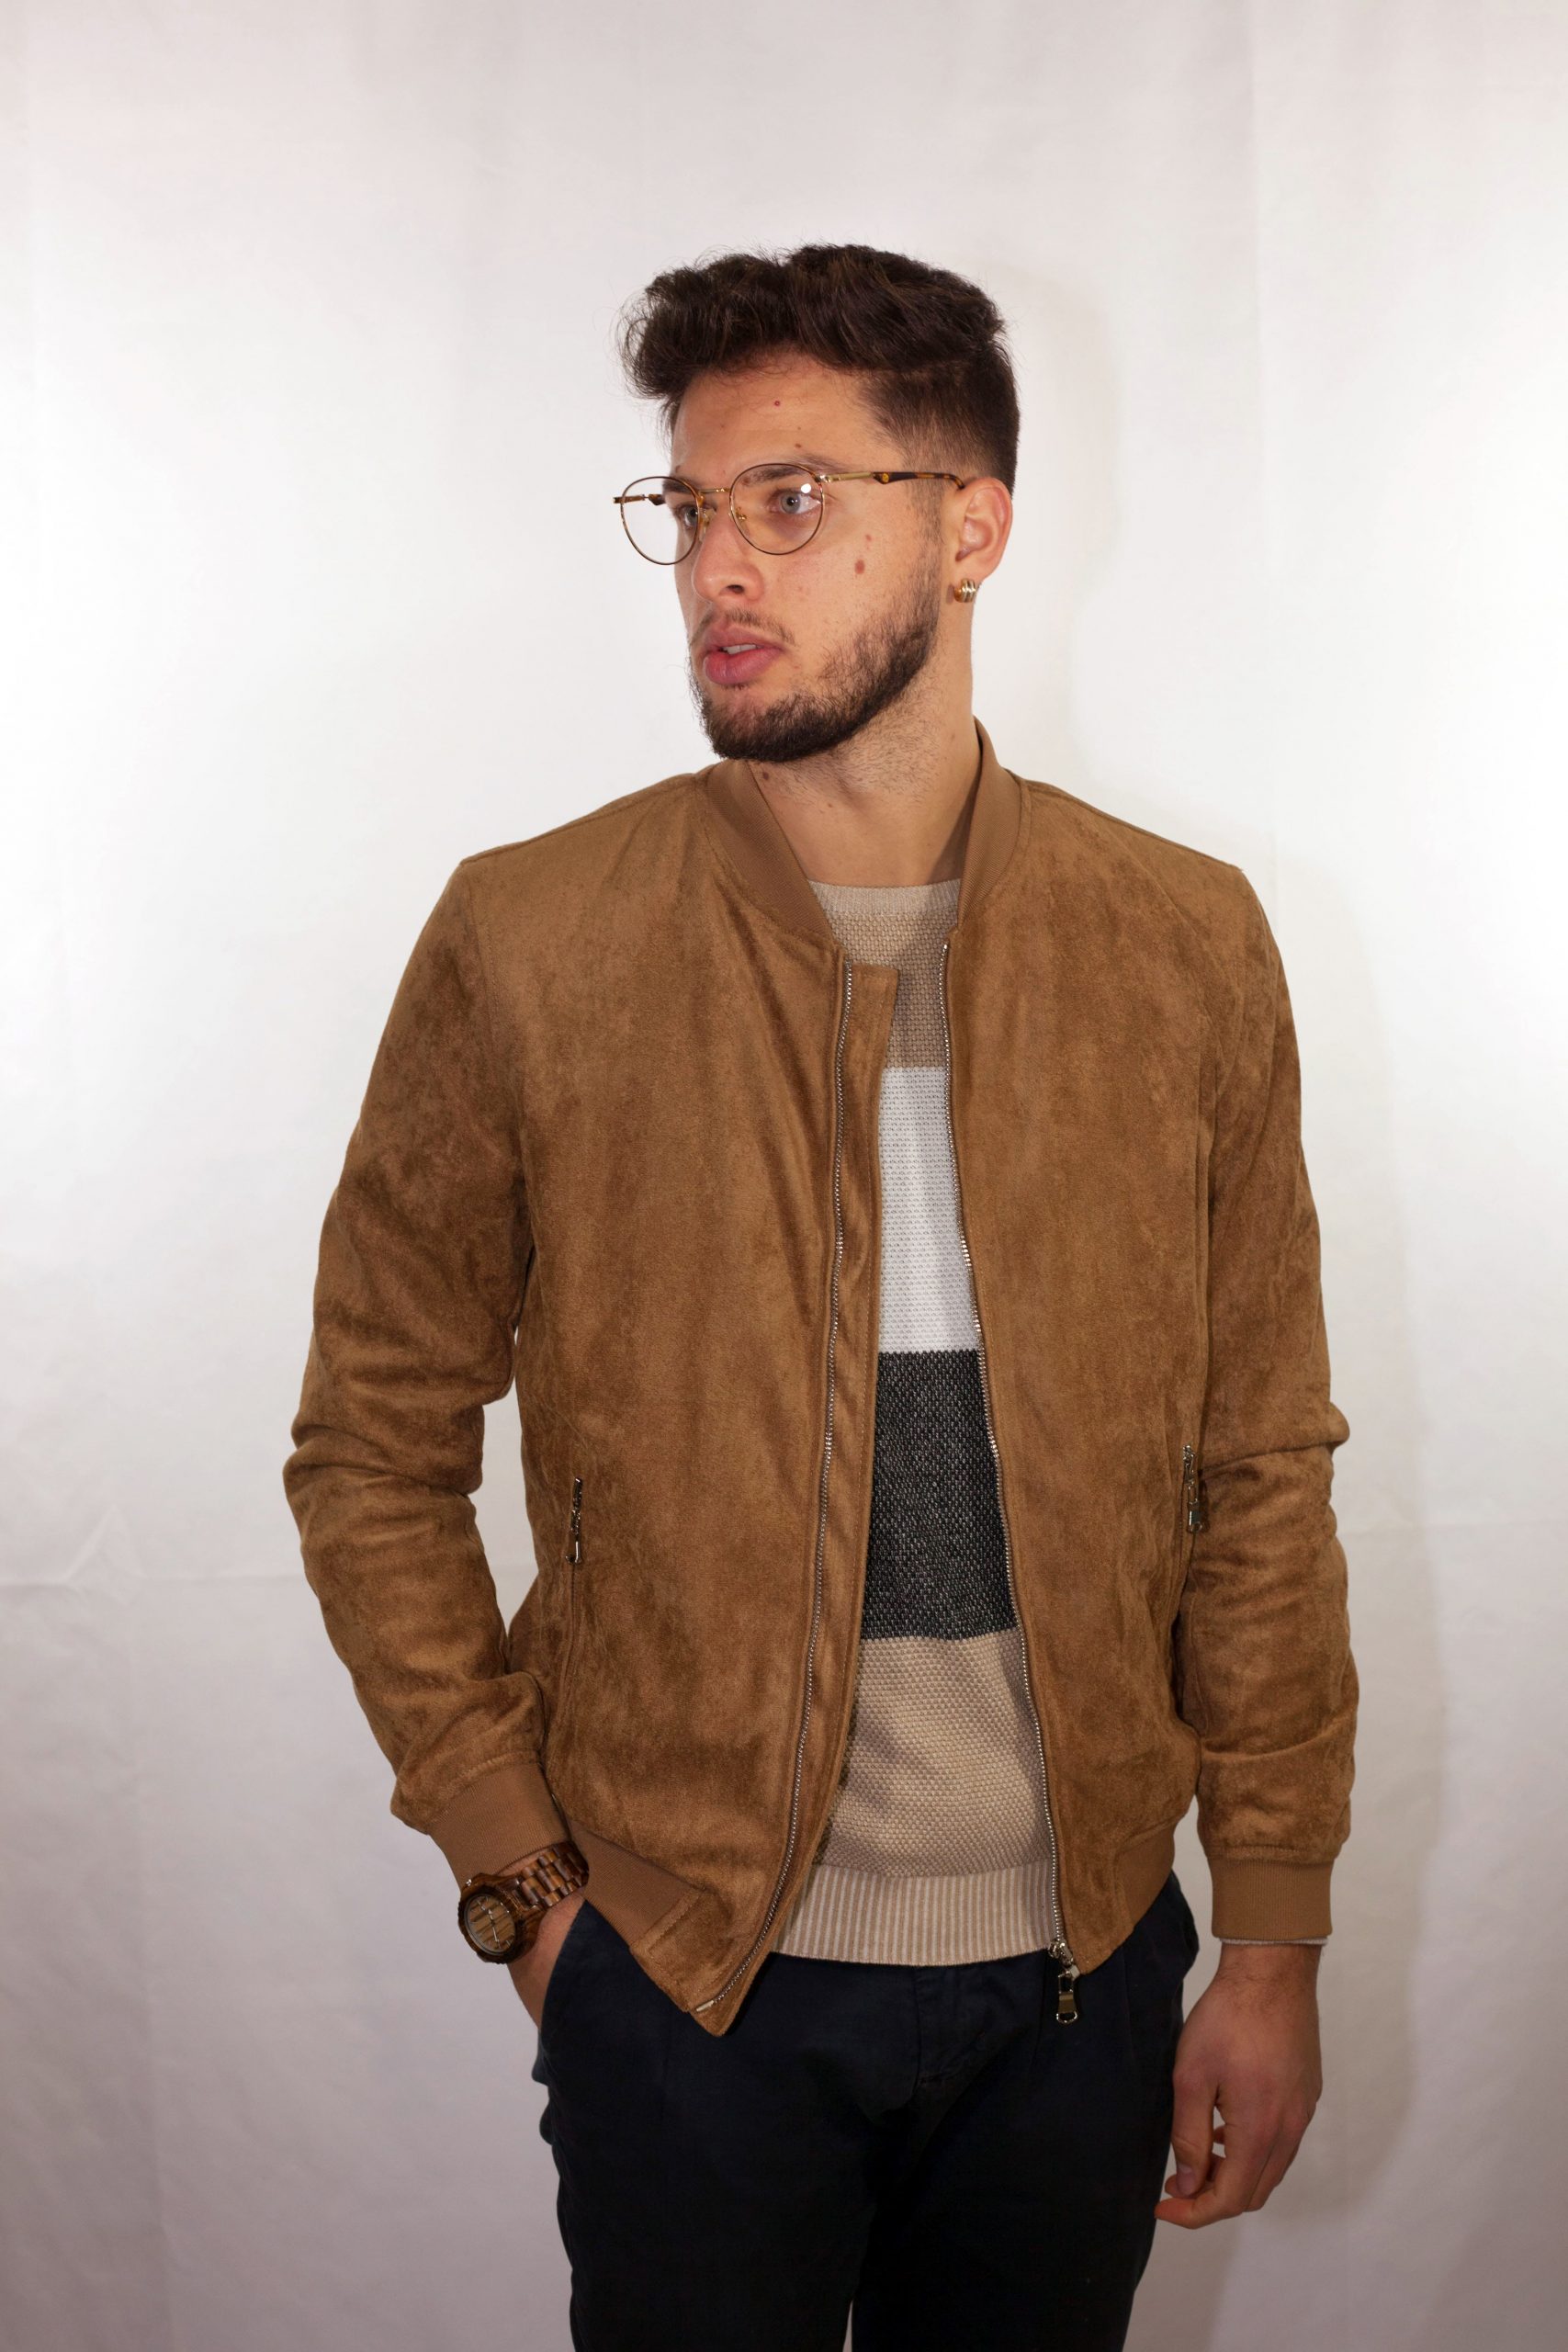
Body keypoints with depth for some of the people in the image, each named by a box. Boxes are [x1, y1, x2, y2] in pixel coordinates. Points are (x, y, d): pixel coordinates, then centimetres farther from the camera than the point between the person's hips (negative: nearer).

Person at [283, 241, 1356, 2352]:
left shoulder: (1185, 946, -4)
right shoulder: (526, 945, -9)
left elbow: (1261, 1475, 1)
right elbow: (374, 1448, -1)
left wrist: (1273, 1942, 1)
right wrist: (519, 1876, -4)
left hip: (1082, 1959, 2)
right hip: (687, 1961, -1)